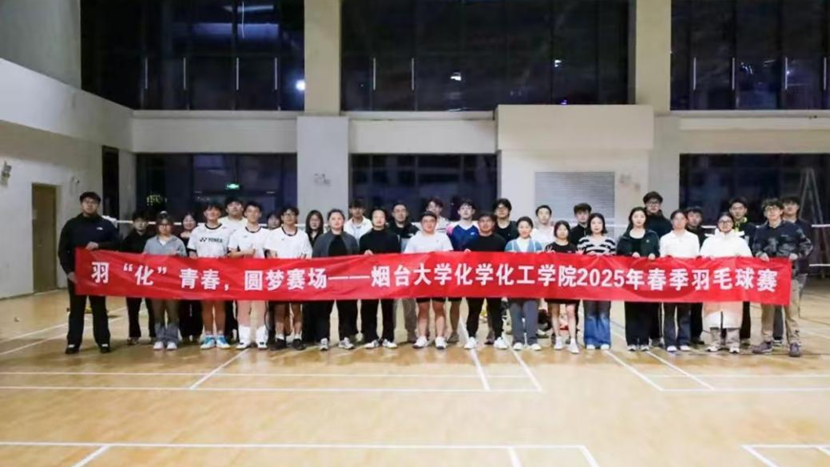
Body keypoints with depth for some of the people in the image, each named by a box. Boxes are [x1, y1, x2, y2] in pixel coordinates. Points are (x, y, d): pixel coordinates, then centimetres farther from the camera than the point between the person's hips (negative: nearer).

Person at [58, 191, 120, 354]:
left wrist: (99, 246, -15)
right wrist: (68, 270, -8)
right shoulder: (71, 225, 4)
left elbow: (116, 244, 0)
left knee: (99, 309, 7)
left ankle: (103, 341, 12)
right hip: (76, 274, 0)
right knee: (76, 310, 6)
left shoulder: (106, 225, 5)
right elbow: (62, 250, 2)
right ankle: (73, 342, 13)